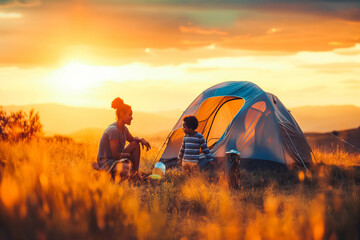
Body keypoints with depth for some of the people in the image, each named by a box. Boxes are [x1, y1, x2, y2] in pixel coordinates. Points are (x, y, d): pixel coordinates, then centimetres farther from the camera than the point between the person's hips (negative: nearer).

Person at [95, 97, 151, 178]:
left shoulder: (123, 129, 6)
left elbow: (132, 139, 27)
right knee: (127, 169, -37)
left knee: (135, 144, 7)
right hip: (106, 162, -10)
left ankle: (135, 173, 8)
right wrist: (127, 155, -4)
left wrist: (141, 140, 5)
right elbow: (115, 155, -22)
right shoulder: (113, 130, -22)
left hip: (116, 159, 10)